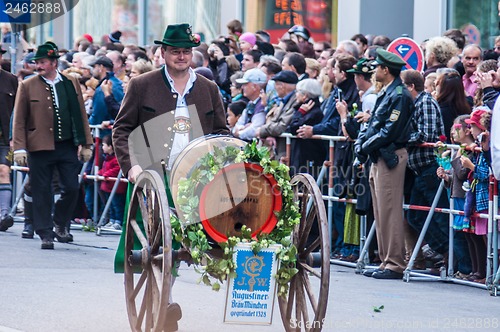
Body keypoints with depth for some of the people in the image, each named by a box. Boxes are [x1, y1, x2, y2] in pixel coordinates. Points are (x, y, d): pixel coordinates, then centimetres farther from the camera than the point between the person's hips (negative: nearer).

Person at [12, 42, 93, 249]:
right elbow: (19, 121, 2)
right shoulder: (27, 87, 3)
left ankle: (60, 224, 22)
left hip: (68, 146, 2)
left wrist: (85, 144, 7)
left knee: (71, 188, -1)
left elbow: (81, 115, 12)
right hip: (40, 147, -2)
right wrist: (19, 148, -6)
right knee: (42, 192, 0)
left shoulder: (71, 84, 9)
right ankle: (46, 234, 8)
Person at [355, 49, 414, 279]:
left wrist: (367, 146, -12)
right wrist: (360, 143, 4)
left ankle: (395, 264, -8)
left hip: (390, 157, -10)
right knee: (380, 214, 11)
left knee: (390, 212, -9)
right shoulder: (385, 93, 18)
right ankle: (387, 261, 16)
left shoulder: (399, 95, -13)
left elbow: (391, 131, -19)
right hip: (378, 158, 10)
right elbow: (374, 126, 20)